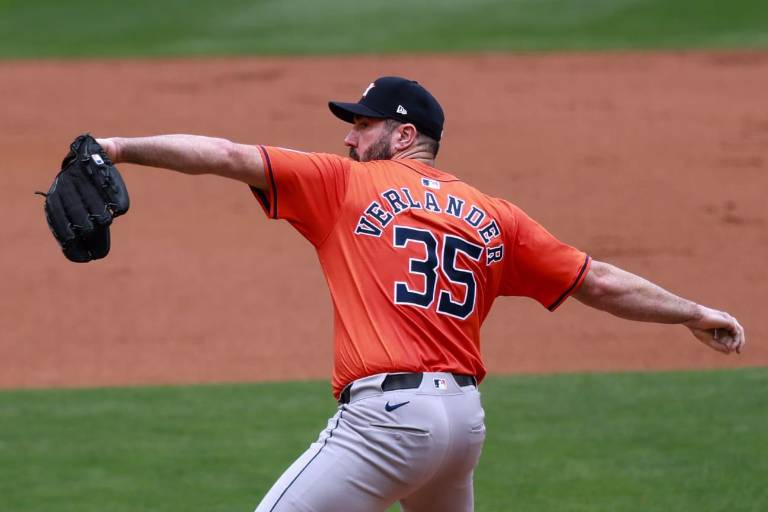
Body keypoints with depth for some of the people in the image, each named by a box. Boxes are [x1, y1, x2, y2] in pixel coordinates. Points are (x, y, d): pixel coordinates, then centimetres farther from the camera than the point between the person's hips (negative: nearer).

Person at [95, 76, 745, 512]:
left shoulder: (348, 184, 4)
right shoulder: (492, 216, 16)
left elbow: (229, 156, -2)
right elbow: (598, 282, 16)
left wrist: (123, 147, 0)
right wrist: (693, 314, 26)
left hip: (386, 415, -7)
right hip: (465, 417, 7)